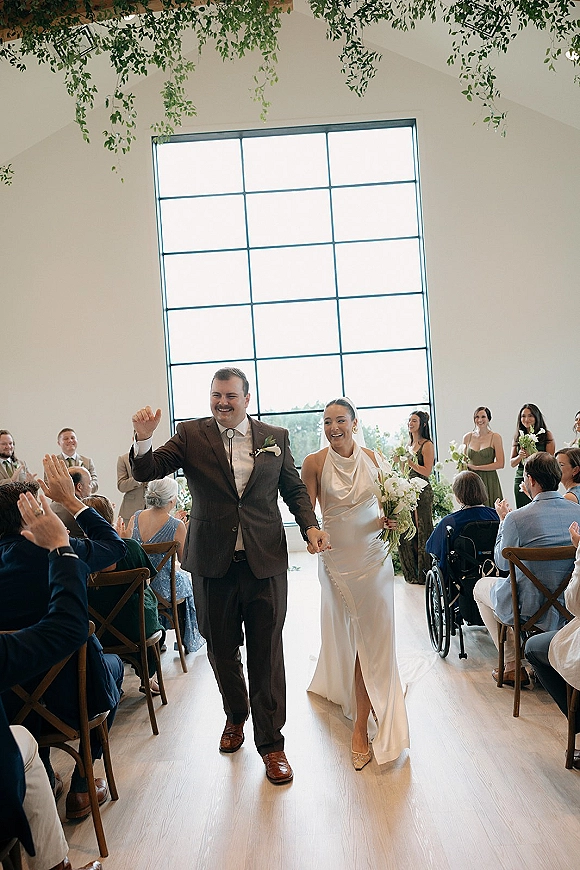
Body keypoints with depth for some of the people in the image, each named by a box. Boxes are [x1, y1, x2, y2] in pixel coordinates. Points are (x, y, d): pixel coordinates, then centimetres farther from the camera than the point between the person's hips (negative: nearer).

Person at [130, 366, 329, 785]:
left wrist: (311, 525, -3)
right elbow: (146, 471, -4)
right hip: (213, 563, 1)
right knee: (222, 650, 16)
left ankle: (271, 742, 23)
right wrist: (143, 439, -24)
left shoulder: (276, 437, 4)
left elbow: (294, 488, 12)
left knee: (267, 653, 7)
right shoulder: (191, 435, 0)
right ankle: (236, 716, 44)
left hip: (265, 562, 0)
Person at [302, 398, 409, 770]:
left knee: (372, 635, -1)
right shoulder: (314, 462, -9)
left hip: (373, 555, 1)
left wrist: (388, 520, -10)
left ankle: (361, 725, 11)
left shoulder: (372, 458, -1)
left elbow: (387, 502, 10)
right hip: (337, 558, -1)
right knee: (349, 633, 13)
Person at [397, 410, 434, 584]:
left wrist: (409, 461, -17)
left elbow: (426, 471, -14)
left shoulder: (427, 445, -7)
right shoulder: (410, 444, 16)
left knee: (421, 531, -3)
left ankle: (424, 574, 7)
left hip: (422, 491, -8)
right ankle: (412, 573, 18)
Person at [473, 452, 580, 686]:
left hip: (531, 609, -5)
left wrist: (503, 520, 4)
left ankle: (513, 667, 22)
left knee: (481, 587, 23)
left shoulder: (516, 519, -23)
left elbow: (502, 562, -6)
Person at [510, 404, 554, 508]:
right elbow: (512, 463, 12)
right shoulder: (518, 436, 12)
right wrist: (520, 456, -9)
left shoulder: (547, 435, 1)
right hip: (521, 479, 3)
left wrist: (532, 454, -17)